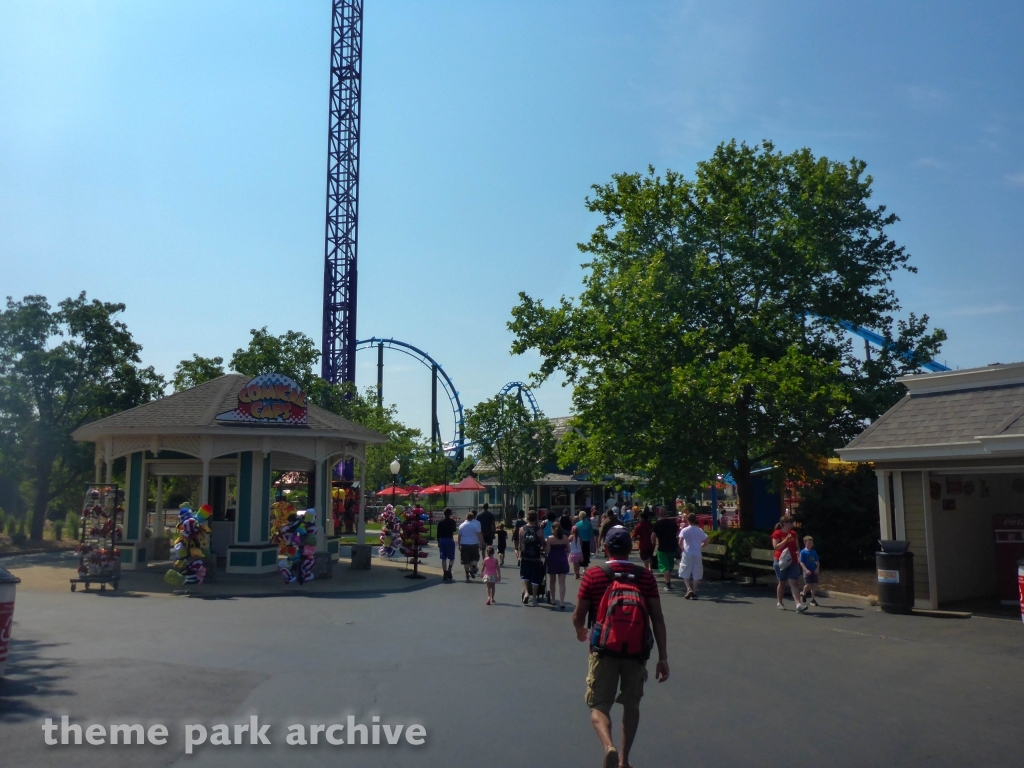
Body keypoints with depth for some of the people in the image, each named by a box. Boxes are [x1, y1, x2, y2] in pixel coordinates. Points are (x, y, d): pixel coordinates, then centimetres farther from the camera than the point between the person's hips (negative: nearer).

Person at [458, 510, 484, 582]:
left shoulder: (461, 525, 7)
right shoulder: (476, 524, -5)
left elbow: (459, 536, 10)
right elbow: (479, 535, -10)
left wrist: (459, 545, 18)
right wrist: (481, 544, -6)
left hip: (464, 545, 3)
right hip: (473, 544, -3)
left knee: (466, 561, 6)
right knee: (475, 558, 14)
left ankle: (467, 575, 5)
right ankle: (472, 569, -6)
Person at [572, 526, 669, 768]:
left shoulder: (592, 575, -5)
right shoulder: (645, 577, -1)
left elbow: (578, 616, -1)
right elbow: (657, 619, -4)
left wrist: (581, 632, 21)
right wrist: (663, 658, 1)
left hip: (604, 649, -2)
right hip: (636, 650, 2)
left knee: (599, 706, 6)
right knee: (631, 705, 21)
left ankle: (609, 748, -20)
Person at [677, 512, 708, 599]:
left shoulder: (684, 530, -7)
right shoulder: (700, 530, 3)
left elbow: (680, 542, -15)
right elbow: (706, 542, 2)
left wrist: (682, 548, 2)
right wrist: (700, 547, 14)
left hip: (687, 554, -3)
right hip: (697, 554, 3)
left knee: (685, 573, 8)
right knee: (696, 574, 8)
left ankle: (689, 589, -10)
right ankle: (694, 593, 8)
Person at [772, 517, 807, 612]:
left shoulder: (793, 534, 10)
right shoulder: (777, 534, -7)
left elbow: (796, 546, 19)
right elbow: (776, 547, -16)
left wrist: (798, 552, -2)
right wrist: (786, 539, -22)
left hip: (793, 562, 4)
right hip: (781, 562, -4)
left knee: (793, 583, -5)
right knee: (782, 582, 8)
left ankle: (798, 605, -15)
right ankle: (779, 603, 24)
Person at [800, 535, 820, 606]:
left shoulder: (814, 552, 9)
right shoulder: (803, 552, -6)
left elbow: (817, 561, 12)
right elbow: (801, 562, -10)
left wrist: (817, 568, -3)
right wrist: (806, 570, -20)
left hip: (814, 571, 5)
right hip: (807, 571, -5)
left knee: (814, 584, 1)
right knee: (808, 584, -10)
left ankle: (812, 599, 12)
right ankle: (803, 594, 21)